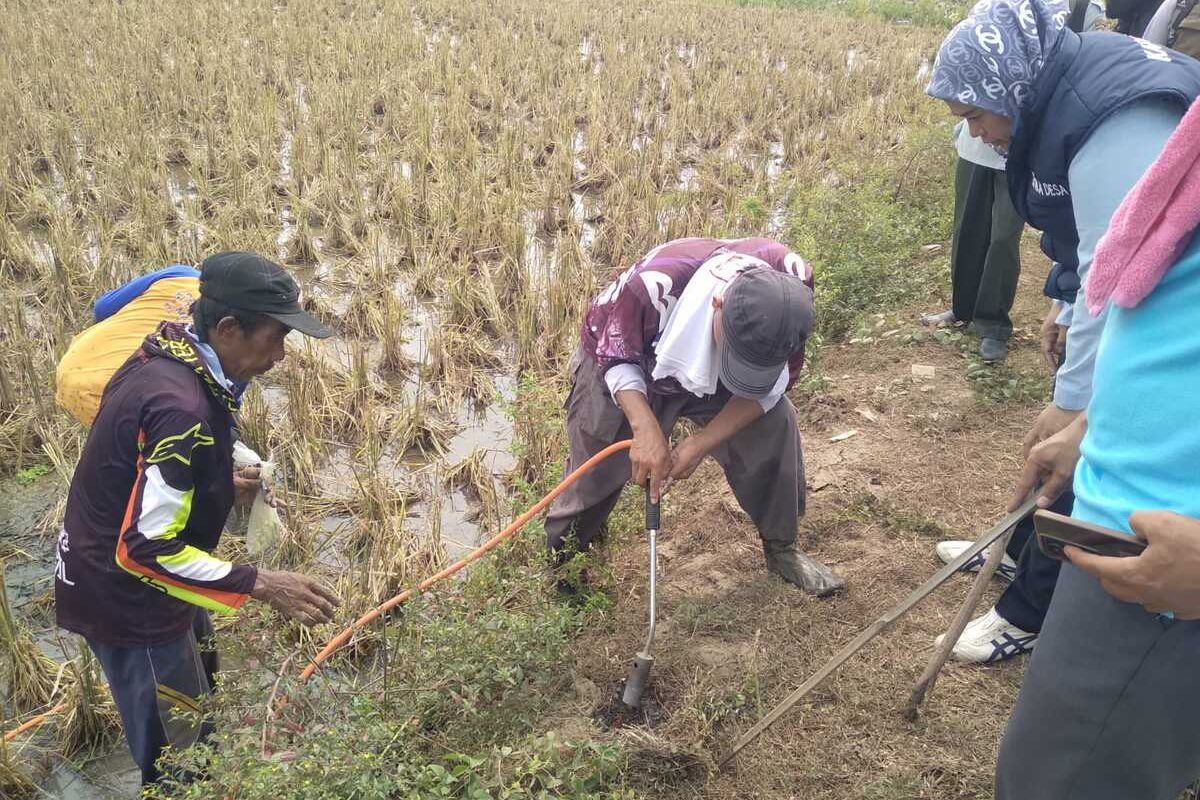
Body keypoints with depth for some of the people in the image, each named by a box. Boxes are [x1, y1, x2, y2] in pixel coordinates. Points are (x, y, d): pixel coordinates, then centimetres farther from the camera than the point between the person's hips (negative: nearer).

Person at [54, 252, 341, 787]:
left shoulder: (163, 359, -1)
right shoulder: (182, 408, -32)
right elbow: (145, 550, -30)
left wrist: (222, 488, 9)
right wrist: (260, 586, -29)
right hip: (130, 603, -10)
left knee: (198, 698, 28)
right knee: (180, 761, 6)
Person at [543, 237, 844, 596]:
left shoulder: (791, 283, -33)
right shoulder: (657, 283, -45)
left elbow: (773, 383, -19)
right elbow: (616, 358, -24)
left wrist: (703, 442, -28)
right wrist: (646, 429, -39)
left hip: (708, 368, 3)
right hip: (628, 368, -3)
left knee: (775, 425, -12)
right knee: (596, 467, 1)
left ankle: (781, 547, 10)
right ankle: (558, 560, 29)